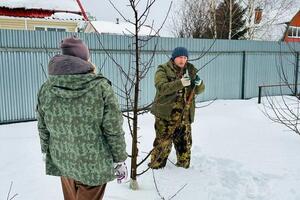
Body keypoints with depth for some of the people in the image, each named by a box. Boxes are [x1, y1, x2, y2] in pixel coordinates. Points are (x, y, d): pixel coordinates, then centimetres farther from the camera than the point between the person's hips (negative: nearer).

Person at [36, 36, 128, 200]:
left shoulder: (46, 88, -8)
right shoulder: (101, 87, -20)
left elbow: (43, 128, 3)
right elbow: (113, 130, -16)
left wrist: (46, 151, 19)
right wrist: (120, 161, -4)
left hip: (62, 161, 4)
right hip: (94, 164, -3)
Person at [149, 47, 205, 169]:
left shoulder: (191, 70, 10)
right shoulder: (163, 70, -5)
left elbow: (199, 90, 8)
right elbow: (161, 87, -22)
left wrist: (199, 82, -15)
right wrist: (180, 83, -33)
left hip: (185, 115, 5)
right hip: (166, 114, -5)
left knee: (185, 143, 16)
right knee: (163, 142, -1)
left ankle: (184, 166, 35)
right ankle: (156, 166, 17)